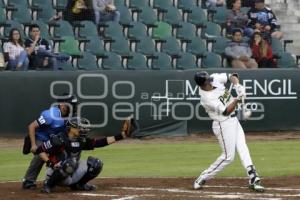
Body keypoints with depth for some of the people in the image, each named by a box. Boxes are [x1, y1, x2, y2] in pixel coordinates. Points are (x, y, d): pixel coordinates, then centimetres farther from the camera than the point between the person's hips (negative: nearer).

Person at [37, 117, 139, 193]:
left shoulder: (82, 140, 2)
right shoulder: (59, 140, -17)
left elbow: (100, 142, -1)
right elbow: (40, 150, -15)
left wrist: (120, 136, -8)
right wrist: (50, 164, -27)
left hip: (73, 176, 6)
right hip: (57, 172, -6)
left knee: (96, 164, -5)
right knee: (69, 164, -38)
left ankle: (78, 184, 12)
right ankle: (49, 184, -15)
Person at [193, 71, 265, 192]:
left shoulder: (215, 79, -7)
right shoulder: (207, 98, -27)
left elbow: (232, 76, 4)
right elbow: (226, 111, -24)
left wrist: (237, 85, -16)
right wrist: (238, 99, -32)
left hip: (233, 120, 8)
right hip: (223, 125, -8)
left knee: (243, 149, 3)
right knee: (228, 156, -4)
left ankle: (253, 179, 3)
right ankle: (201, 179, 5)